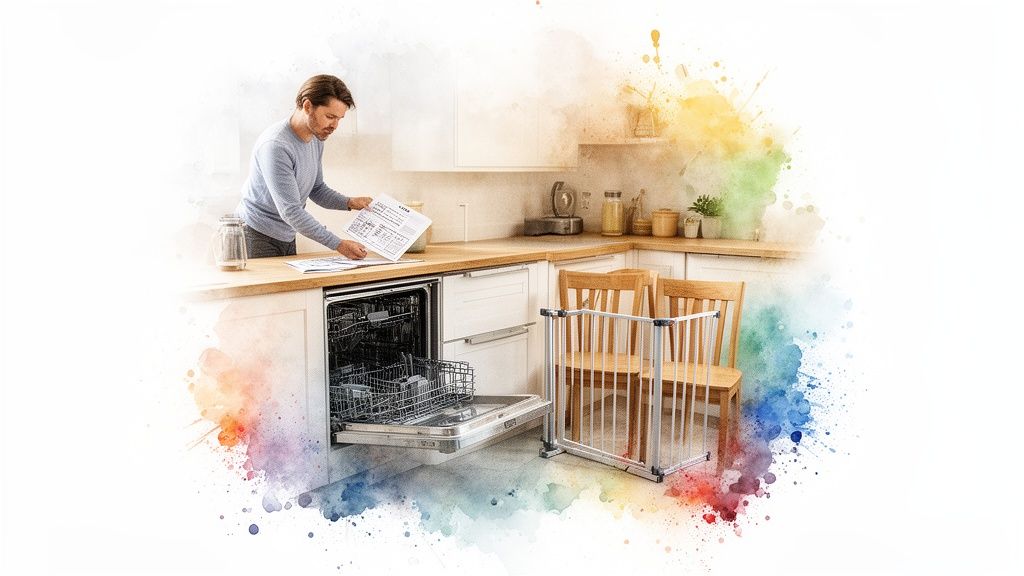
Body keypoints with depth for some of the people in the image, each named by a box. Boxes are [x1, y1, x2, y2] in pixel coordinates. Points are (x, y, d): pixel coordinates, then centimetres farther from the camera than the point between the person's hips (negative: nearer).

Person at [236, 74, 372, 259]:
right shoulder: (276, 145, -26)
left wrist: (350, 203, -5)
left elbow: (317, 189, 13)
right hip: (257, 237, -8)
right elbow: (291, 211, -29)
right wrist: (338, 245, -32)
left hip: (287, 237, 8)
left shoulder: (316, 138, 1)